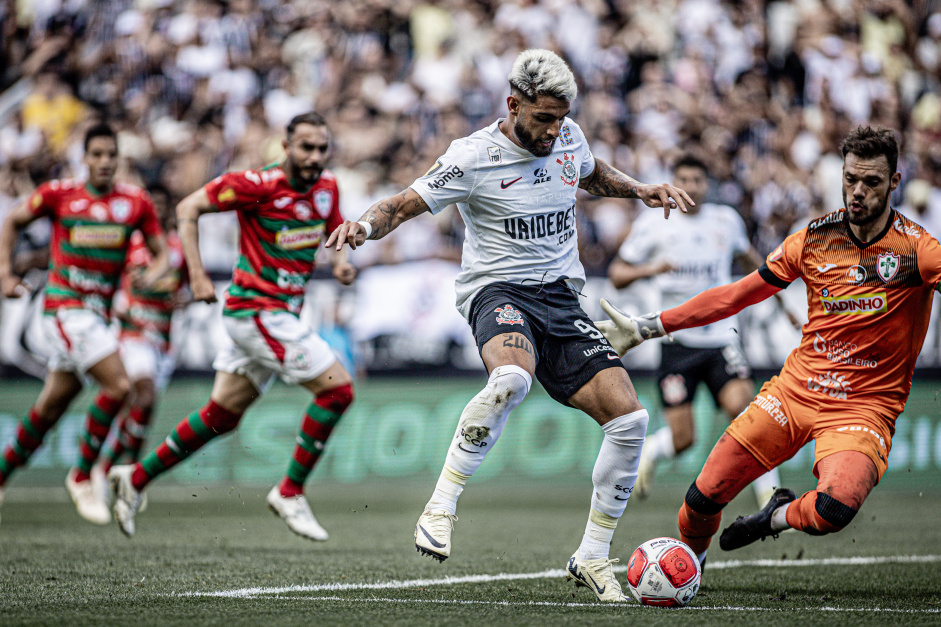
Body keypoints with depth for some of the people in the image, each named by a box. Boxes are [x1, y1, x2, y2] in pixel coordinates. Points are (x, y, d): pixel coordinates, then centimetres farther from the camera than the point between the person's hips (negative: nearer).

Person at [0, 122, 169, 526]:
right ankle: (81, 477, -7)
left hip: (99, 311, 5)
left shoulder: (135, 202, 1)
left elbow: (161, 253, 7)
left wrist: (152, 275, -15)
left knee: (52, 405, 13)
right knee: (118, 385, -20)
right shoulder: (58, 194, -5)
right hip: (64, 306, -5)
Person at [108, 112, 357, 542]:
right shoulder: (258, 184, -16)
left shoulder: (327, 187, 5)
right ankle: (290, 493, -4)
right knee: (337, 389, -14)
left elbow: (333, 230, 23)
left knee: (222, 416, 13)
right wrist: (197, 275, -17)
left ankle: (135, 477, 24)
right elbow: (188, 208, -9)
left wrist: (340, 261, 0)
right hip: (257, 308, -8)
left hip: (282, 312, 8)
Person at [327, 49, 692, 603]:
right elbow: (404, 205, -9)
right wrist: (367, 225, -30)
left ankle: (594, 557, 5)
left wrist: (641, 190, 14)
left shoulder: (568, 136, 7)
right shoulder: (474, 158, -11)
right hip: (500, 291, -6)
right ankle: (441, 507, -27)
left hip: (561, 297, 6)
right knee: (511, 378, -41)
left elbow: (594, 175, 30)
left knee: (629, 419, -9)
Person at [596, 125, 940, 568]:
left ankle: (779, 517, 6)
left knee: (835, 507, -31)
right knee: (704, 496, -3)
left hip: (866, 404, -3)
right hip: (797, 384, 3)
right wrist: (646, 327, 9)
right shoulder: (817, 237, 2)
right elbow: (737, 295, 9)